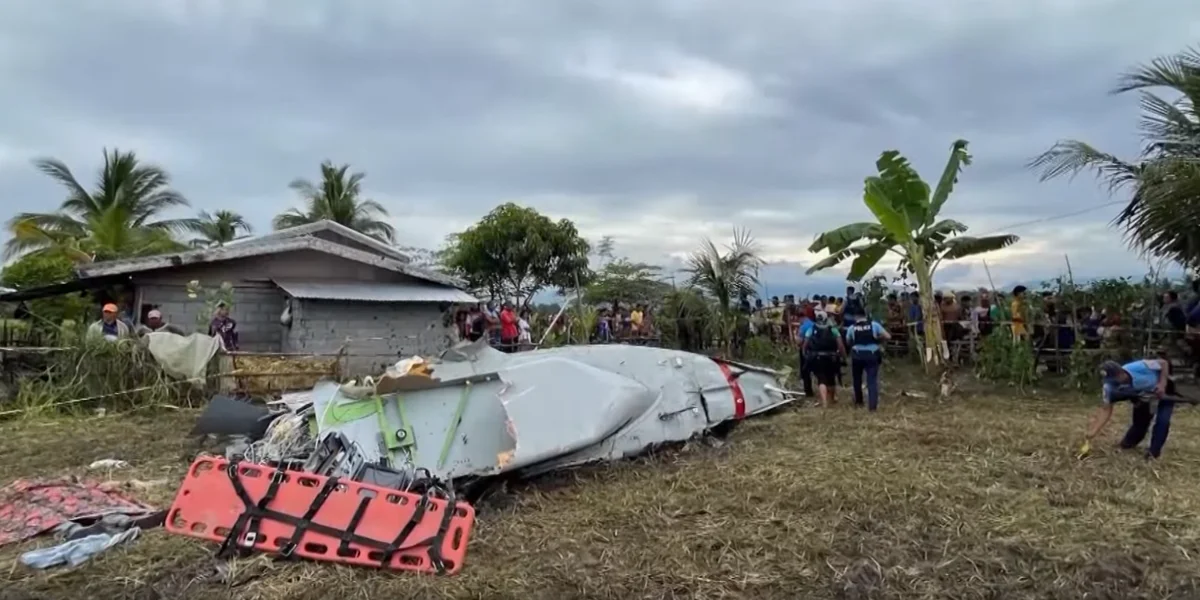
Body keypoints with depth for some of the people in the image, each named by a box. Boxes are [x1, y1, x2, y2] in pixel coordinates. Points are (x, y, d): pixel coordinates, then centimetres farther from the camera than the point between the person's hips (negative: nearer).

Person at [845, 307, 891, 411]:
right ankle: (872, 405, -7)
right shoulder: (874, 324, 2)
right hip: (872, 355, -1)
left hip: (857, 355, 1)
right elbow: (888, 336, 0)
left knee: (857, 379, 21)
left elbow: (848, 343, 12)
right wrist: (878, 338, 16)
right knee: (872, 380, 1)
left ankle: (858, 401, 33)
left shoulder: (851, 328, 3)